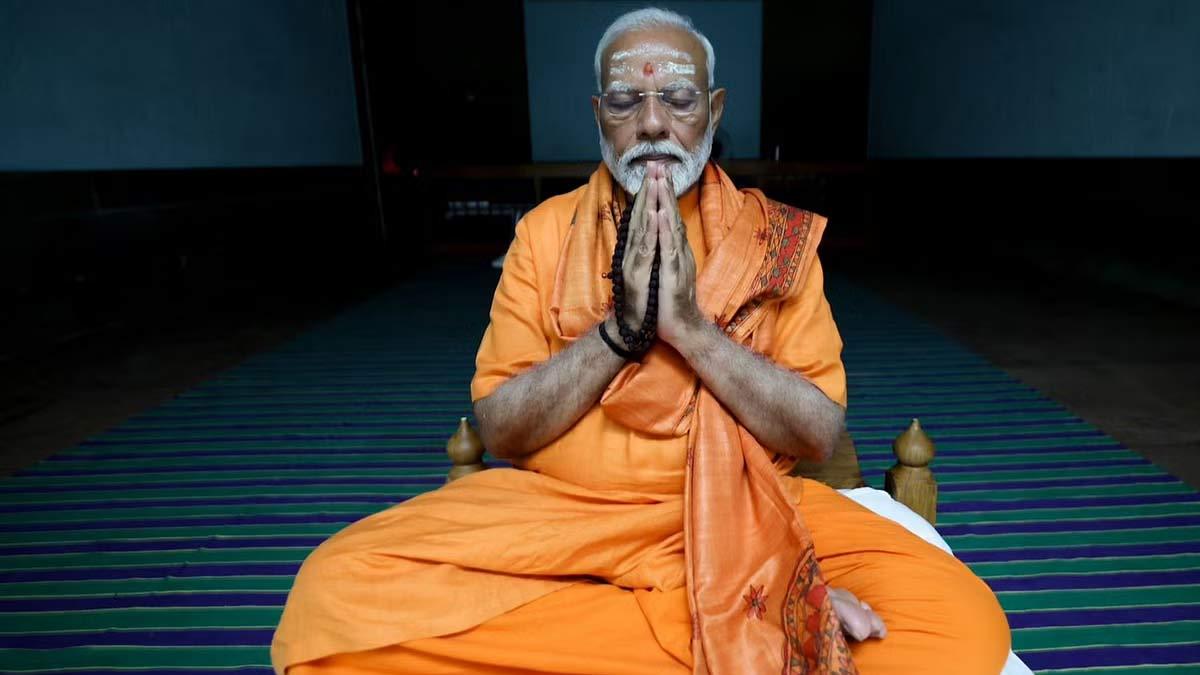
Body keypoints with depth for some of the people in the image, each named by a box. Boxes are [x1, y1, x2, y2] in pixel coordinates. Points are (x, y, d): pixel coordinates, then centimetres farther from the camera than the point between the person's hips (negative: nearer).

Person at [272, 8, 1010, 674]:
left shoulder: (780, 239, 2)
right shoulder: (546, 230, 3)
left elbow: (821, 433, -5)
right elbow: (499, 429, -3)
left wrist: (690, 326, -17)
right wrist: (620, 328, -16)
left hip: (743, 512, -1)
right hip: (557, 511, 3)